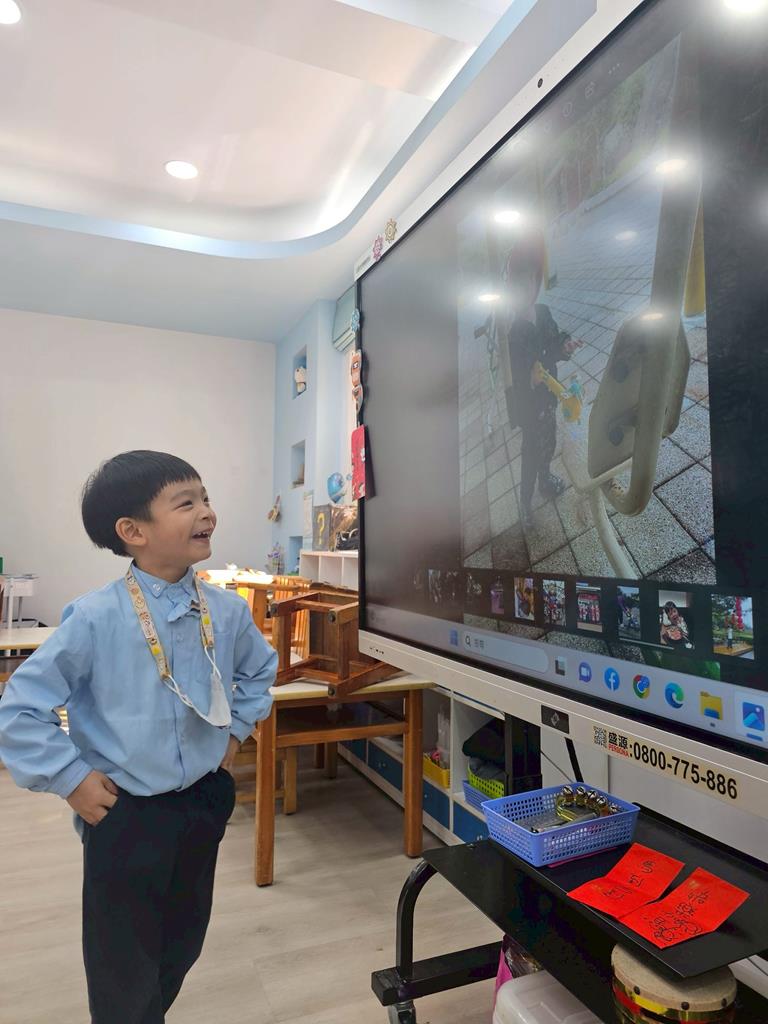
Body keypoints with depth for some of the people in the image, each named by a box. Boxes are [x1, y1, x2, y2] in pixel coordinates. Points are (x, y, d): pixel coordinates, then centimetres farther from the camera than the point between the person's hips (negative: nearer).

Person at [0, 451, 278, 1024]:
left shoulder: (227, 611, -9)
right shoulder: (95, 620, -22)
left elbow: (260, 670, 12)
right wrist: (71, 779, -13)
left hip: (205, 800, 5)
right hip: (125, 812, -4)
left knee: (183, 948, 25)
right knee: (125, 975, 15)